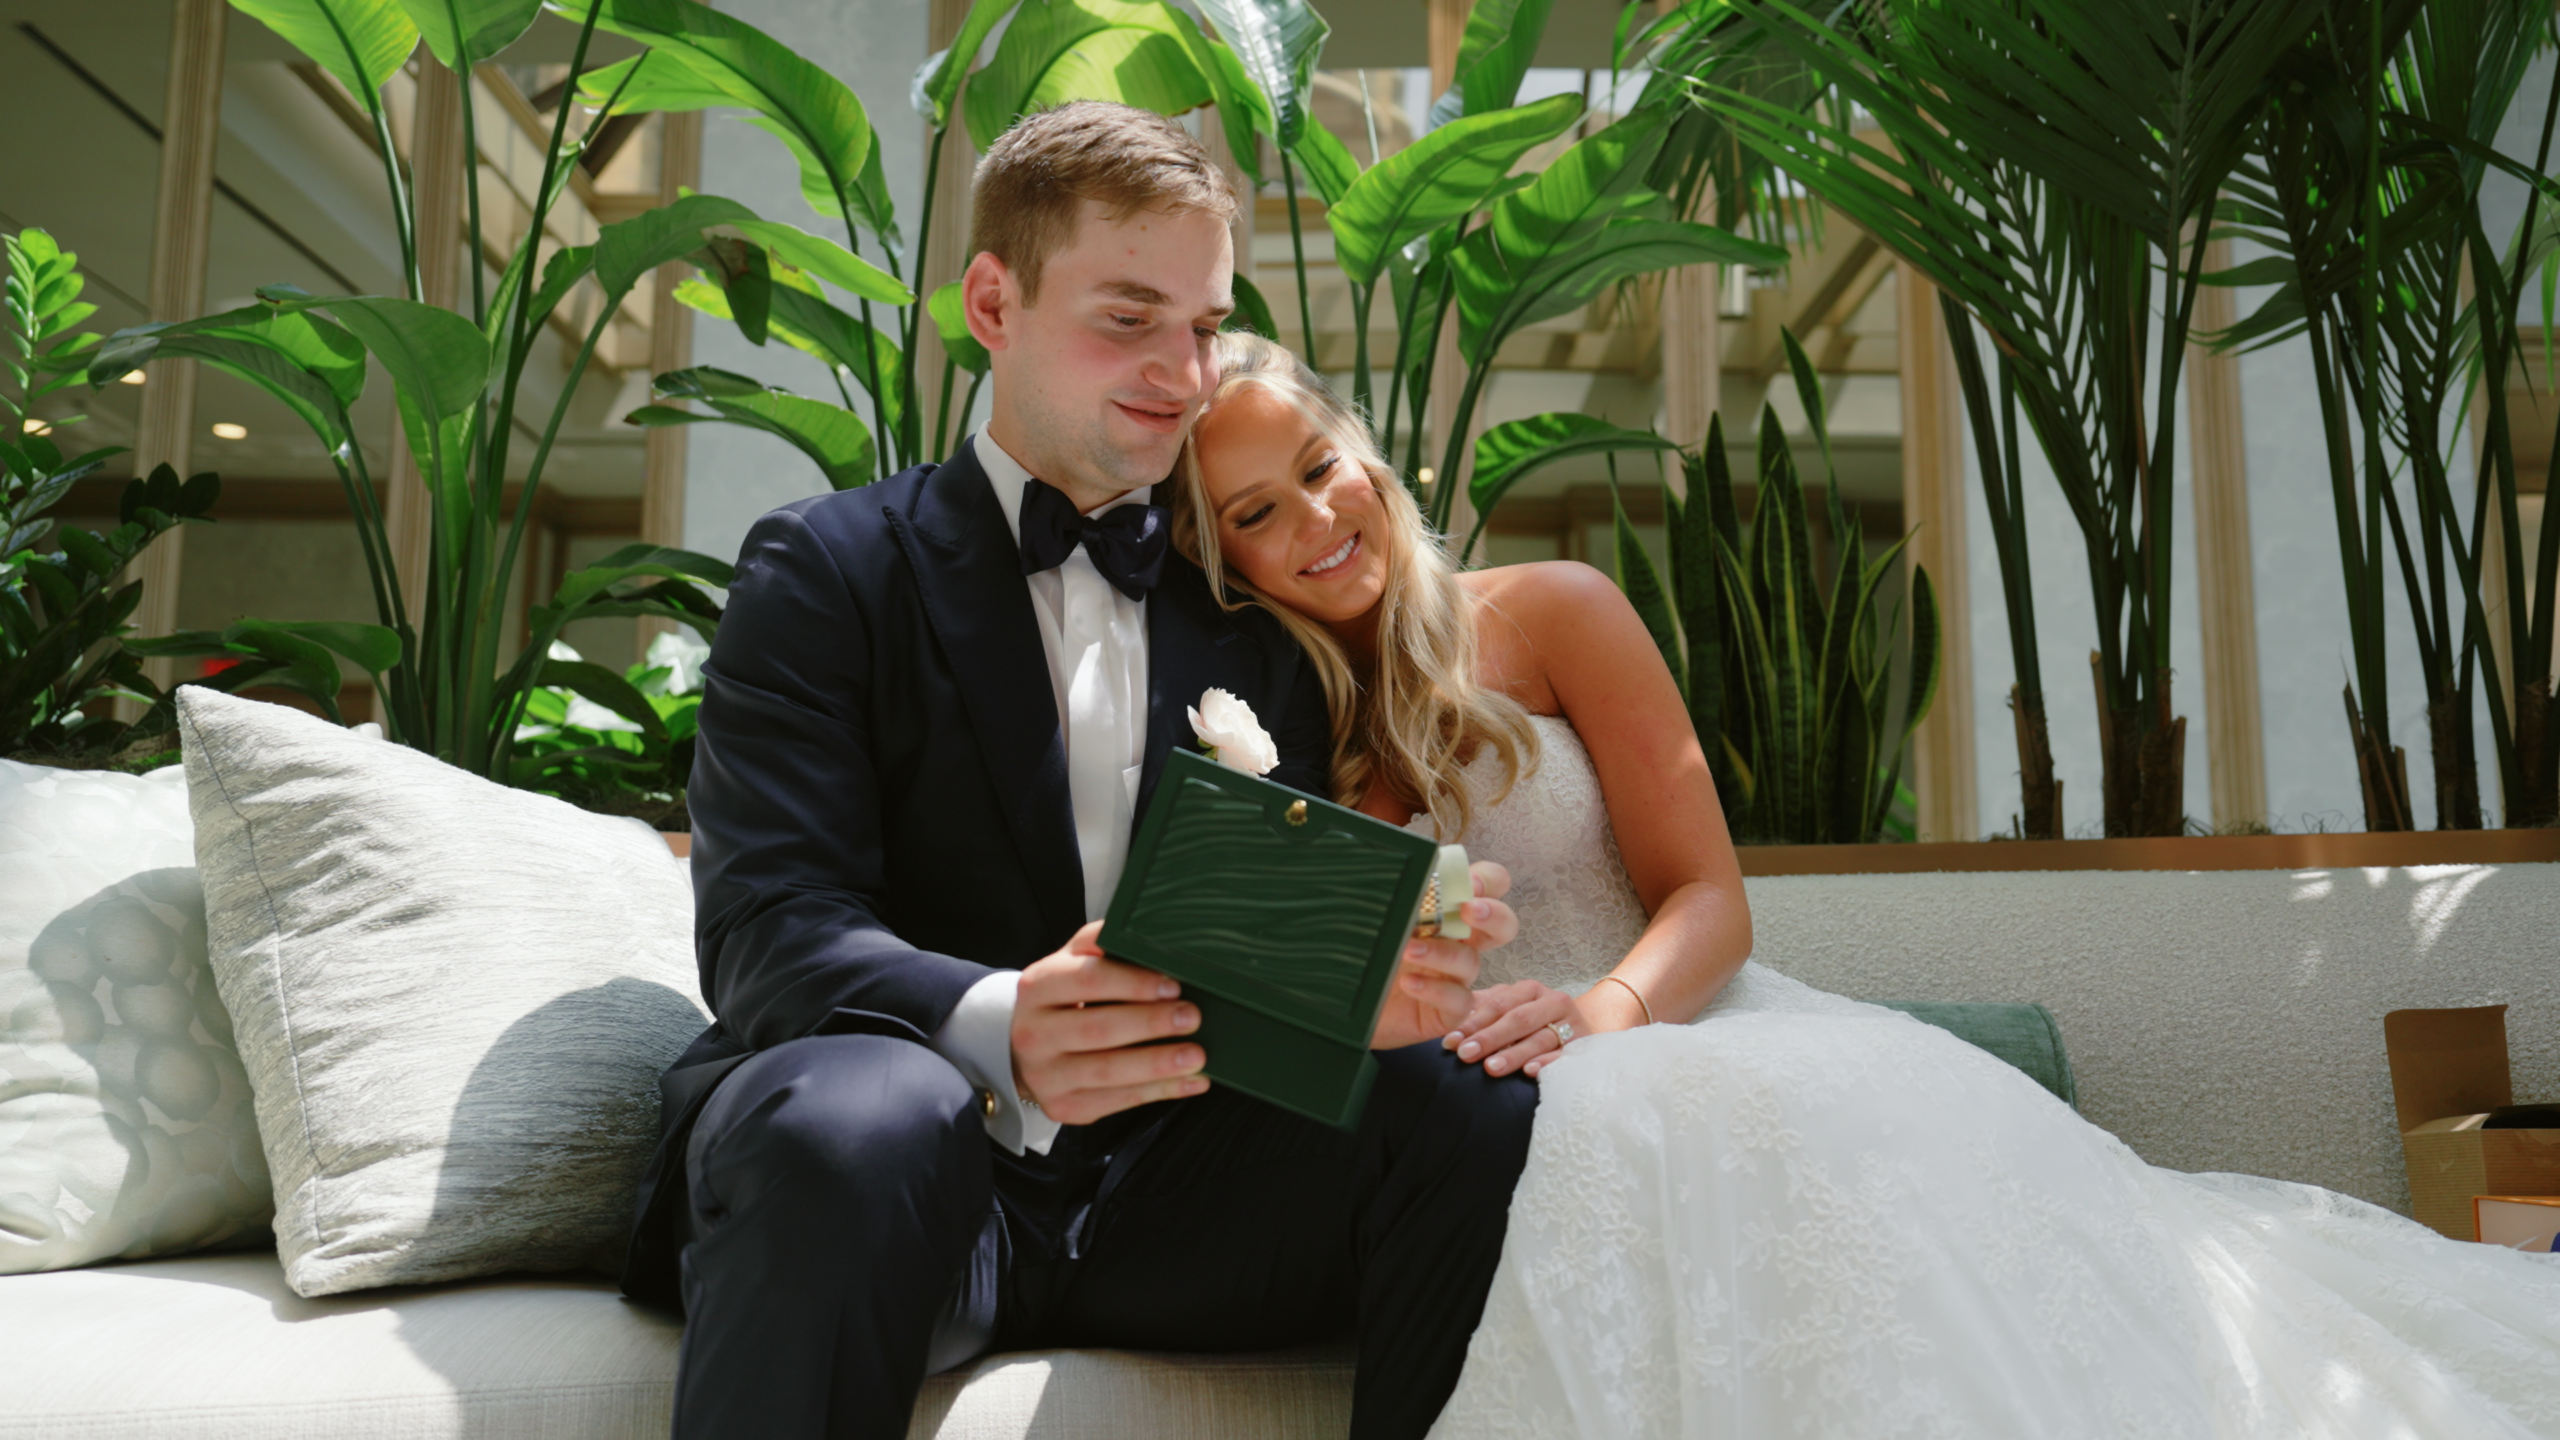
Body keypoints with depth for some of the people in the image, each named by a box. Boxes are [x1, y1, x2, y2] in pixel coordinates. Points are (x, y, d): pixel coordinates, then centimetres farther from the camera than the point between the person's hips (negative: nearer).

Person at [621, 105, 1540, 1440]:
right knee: (858, 1113, -36)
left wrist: (1366, 979, -17)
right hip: (895, 1178, -3)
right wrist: (996, 1026, -31)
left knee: (1478, 1105, -22)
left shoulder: (1249, 632, 16)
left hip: (1158, 1199, 4)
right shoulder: (825, 569, 4)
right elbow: (768, 929, -9)